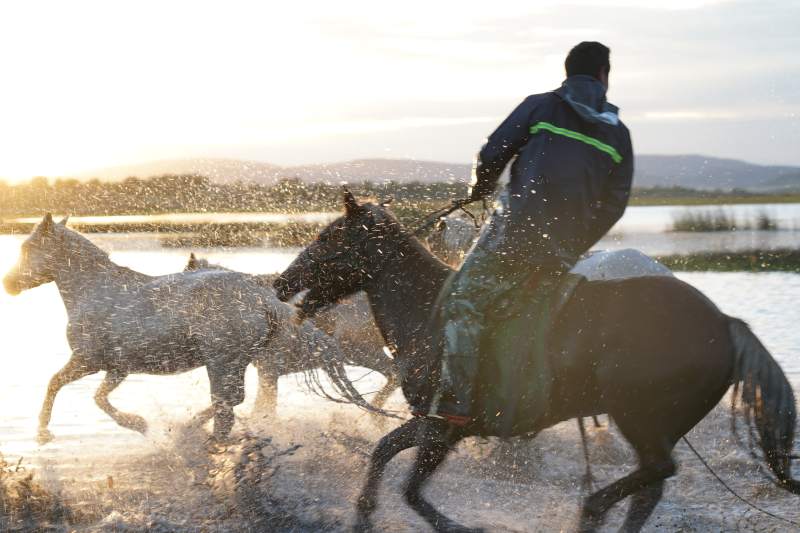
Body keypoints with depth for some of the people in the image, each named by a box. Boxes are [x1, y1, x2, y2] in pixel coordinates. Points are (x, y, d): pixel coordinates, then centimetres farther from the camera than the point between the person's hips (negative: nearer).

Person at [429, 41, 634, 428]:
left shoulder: (541, 107, 4)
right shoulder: (619, 135, 14)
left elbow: (491, 156, 1)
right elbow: (613, 206, 13)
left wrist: (480, 189, 23)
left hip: (518, 231, -5)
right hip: (566, 251, 5)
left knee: (462, 302, -4)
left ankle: (454, 401, -16)